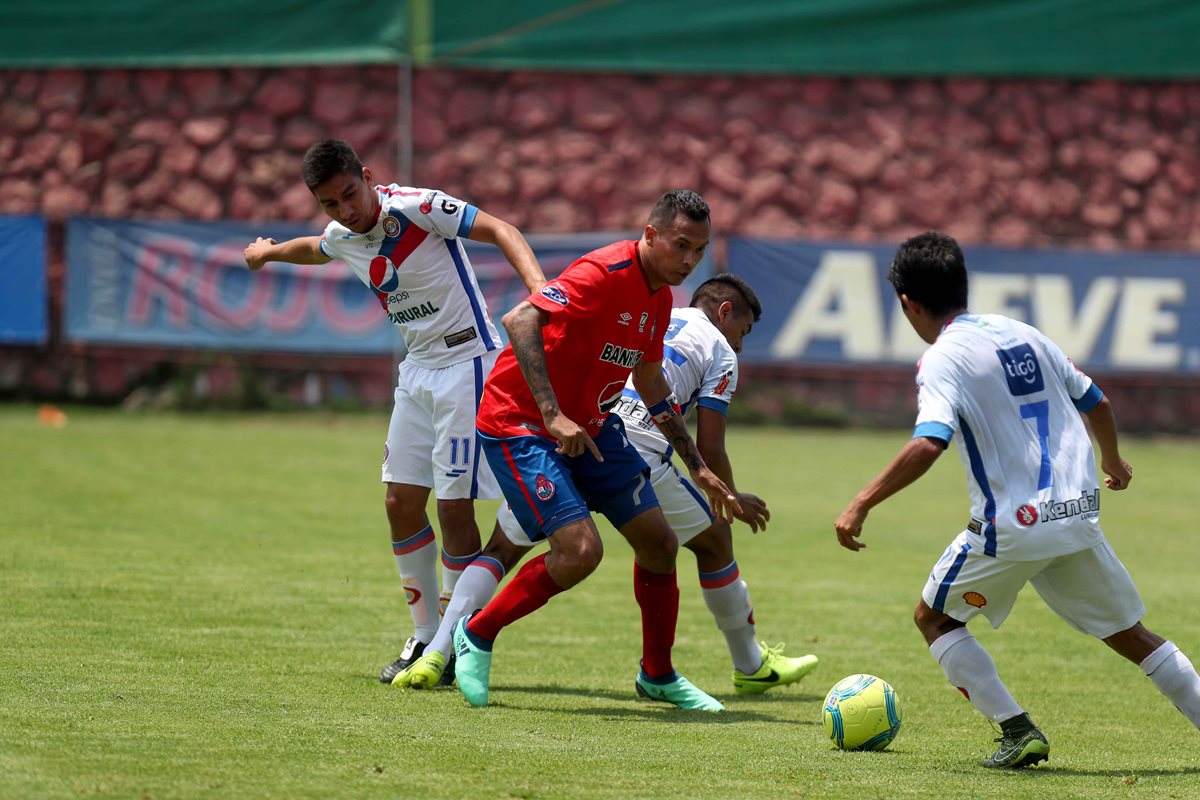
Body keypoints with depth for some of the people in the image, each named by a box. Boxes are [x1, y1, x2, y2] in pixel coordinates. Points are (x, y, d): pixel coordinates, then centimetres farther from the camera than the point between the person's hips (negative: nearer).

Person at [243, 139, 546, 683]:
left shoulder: (418, 208, -18)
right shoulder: (341, 237, 5)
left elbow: (499, 231, -22)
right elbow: (315, 249, 30)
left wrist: (537, 285, -38)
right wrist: (268, 251, 49)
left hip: (467, 362, -8)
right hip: (418, 369, 8)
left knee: (453, 508, -9)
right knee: (402, 504, 5)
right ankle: (426, 636, 18)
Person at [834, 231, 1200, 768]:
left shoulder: (943, 360, -9)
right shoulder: (1024, 334, 11)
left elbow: (927, 445, -25)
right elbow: (1096, 402, 20)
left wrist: (861, 506, -21)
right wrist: (1112, 460, 40)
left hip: (1013, 526, -6)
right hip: (1078, 515, 6)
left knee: (934, 617, 14)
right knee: (1130, 634, 18)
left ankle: (1018, 730, 3)